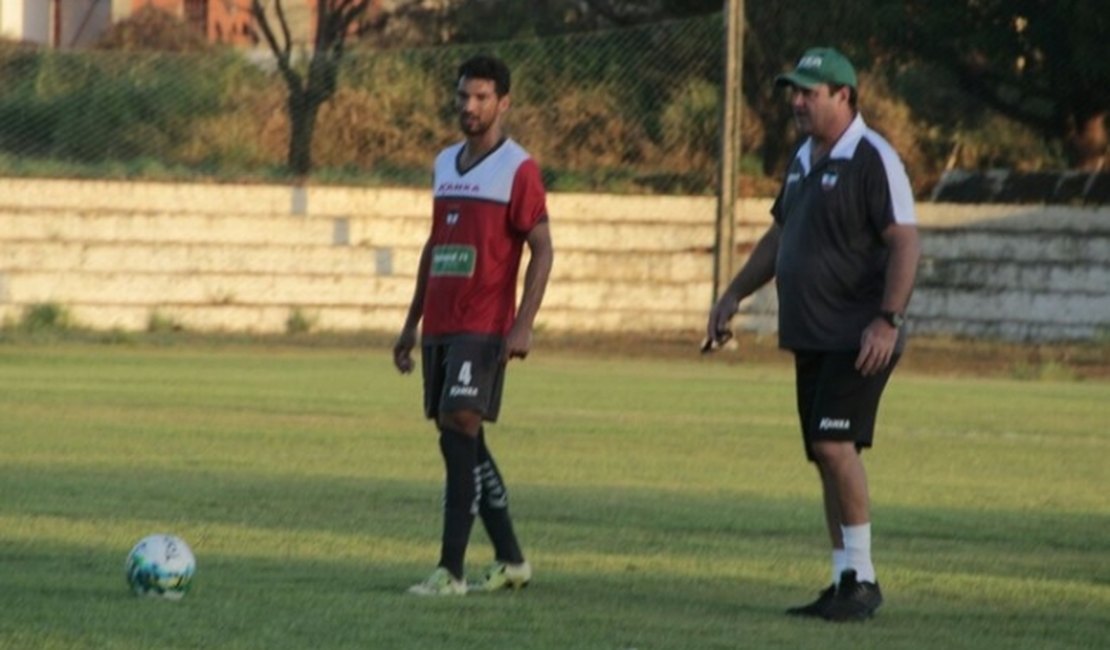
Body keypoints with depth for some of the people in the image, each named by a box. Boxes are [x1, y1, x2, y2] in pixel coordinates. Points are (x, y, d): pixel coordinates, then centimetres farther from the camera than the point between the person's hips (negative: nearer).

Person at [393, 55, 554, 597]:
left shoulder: (517, 170, -7)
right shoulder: (445, 164, 15)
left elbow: (542, 250, -10)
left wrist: (523, 326, -18)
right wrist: (412, 322, 20)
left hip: (483, 328, -8)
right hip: (439, 326, 8)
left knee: (460, 430, -15)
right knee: (462, 442, 9)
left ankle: (451, 571, -16)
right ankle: (510, 560, 19)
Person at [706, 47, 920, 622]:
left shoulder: (872, 159, -12)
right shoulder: (803, 158, 15)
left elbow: (905, 242, -19)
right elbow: (779, 236, 27)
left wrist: (888, 320, -27)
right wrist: (734, 295, 25)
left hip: (859, 338, -9)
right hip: (810, 338, 9)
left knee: (835, 444, -17)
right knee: (826, 458, 8)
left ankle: (863, 580, -11)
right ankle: (846, 582, 12)